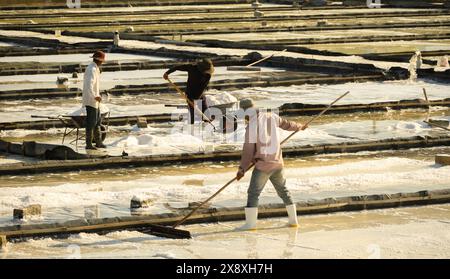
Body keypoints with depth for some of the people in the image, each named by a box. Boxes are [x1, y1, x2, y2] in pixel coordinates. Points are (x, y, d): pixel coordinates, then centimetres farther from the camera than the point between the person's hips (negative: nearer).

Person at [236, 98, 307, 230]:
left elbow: (248, 149, -15)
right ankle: (293, 219, 23)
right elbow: (286, 124, 21)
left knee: (253, 193, -7)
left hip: (263, 165, -7)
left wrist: (242, 169, -10)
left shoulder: (251, 126, -15)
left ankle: (250, 223, -15)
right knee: (283, 191, 19)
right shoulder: (271, 117, 3)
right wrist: (299, 126, 42)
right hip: (277, 163, 7)